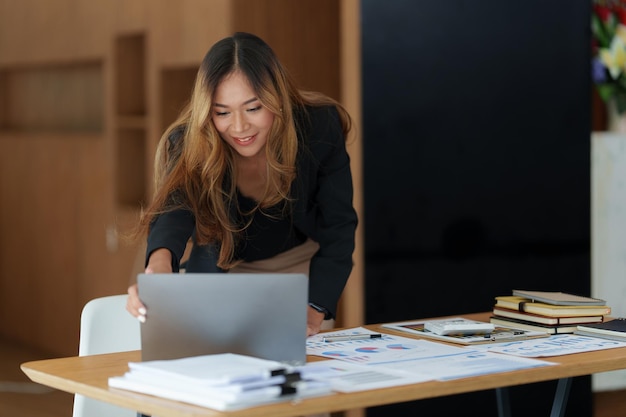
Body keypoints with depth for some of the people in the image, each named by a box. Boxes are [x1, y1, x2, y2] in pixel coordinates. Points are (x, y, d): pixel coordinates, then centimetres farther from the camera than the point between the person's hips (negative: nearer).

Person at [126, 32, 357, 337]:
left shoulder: (320, 127, -24)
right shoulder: (188, 145, -26)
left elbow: (337, 227, -19)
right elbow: (174, 209, -45)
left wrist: (315, 310, -32)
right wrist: (160, 263, -68)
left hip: (302, 268, 1)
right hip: (225, 275, 0)